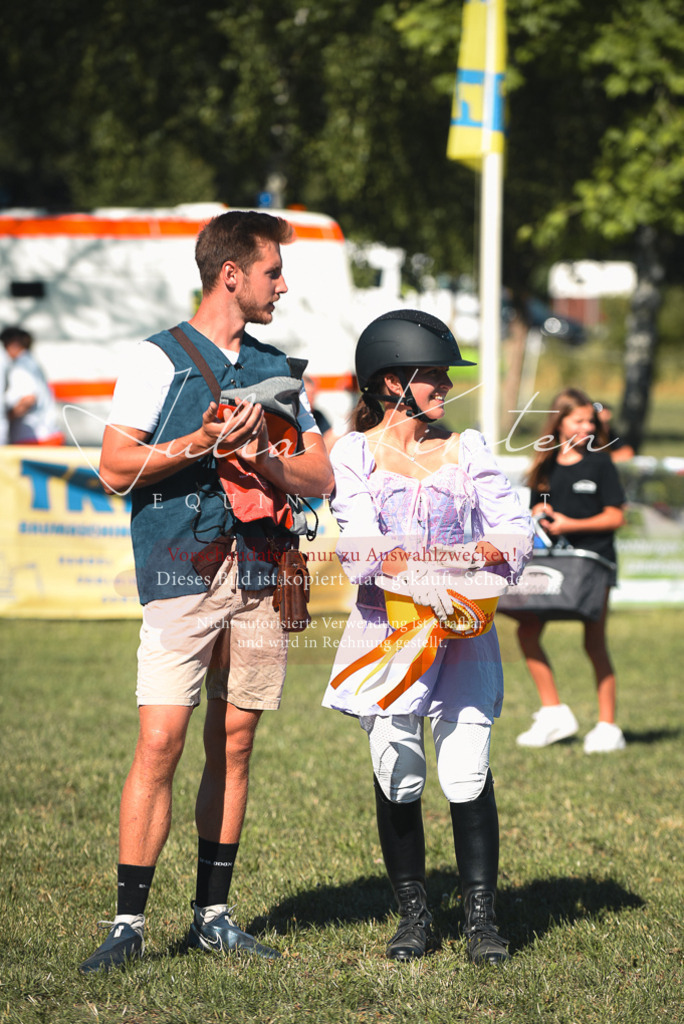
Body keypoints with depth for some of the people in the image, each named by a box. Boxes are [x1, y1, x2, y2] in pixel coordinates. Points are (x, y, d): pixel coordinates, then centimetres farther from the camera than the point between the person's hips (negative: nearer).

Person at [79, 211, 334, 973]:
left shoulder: (275, 369, 17)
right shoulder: (160, 359, 1)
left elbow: (319, 477, 13)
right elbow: (115, 469, -4)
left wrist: (261, 458, -7)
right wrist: (199, 444, -16)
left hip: (260, 573, 5)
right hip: (181, 572, -5)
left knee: (233, 746, 6)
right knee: (160, 744, -11)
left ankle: (212, 915, 13)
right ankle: (129, 922, -7)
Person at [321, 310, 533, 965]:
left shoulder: (465, 450, 12)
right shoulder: (353, 454, 3)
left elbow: (516, 529, 4)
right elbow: (362, 547, -12)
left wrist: (484, 552, -18)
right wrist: (423, 583, -28)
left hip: (462, 631, 1)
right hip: (388, 626, -1)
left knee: (467, 774, -9)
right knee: (398, 776, -2)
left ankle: (480, 917, -2)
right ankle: (413, 912, 14)